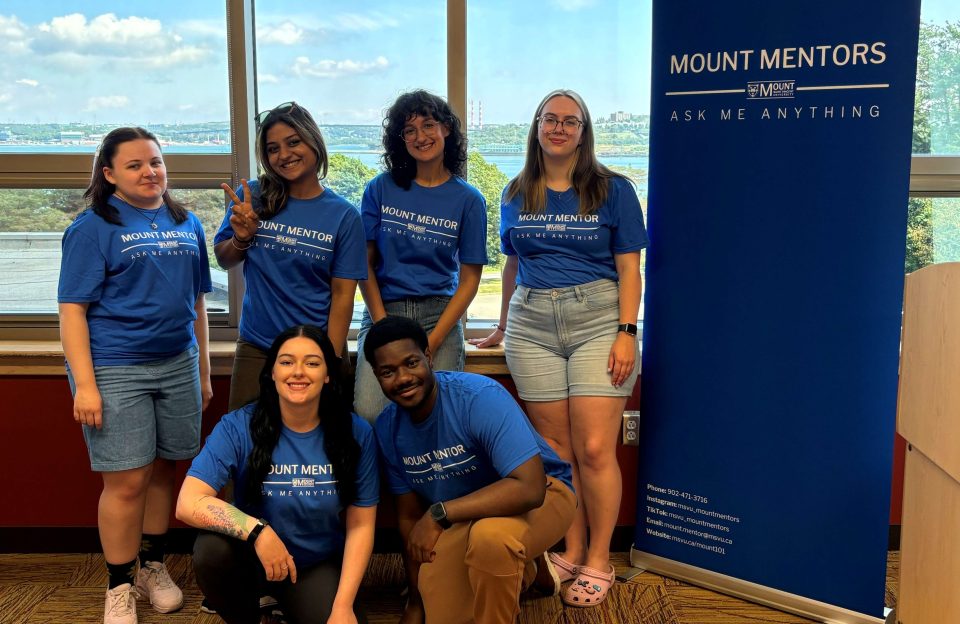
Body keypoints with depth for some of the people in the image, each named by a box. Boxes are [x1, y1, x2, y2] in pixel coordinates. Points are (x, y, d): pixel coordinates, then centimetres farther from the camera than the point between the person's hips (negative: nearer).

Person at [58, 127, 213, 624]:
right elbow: (72, 309, -8)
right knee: (127, 481, -2)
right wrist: (84, 384, -15)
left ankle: (153, 566, 29)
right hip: (115, 371, -4)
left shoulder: (186, 223, 10)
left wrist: (204, 370, 15)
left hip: (178, 364, 4)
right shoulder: (93, 226, -4)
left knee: (163, 470, 11)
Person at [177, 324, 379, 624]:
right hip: (251, 558, -1)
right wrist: (256, 530, -36)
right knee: (212, 550, -32)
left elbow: (360, 525, -6)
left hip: (319, 566, 1)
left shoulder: (356, 433, -11)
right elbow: (188, 503, -24)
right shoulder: (237, 427, -15)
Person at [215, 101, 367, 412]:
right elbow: (223, 259, 9)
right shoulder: (252, 196, -1)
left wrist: (331, 362, -11)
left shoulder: (344, 215, -5)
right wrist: (242, 237, -12)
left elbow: (342, 294, -6)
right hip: (256, 348, 2)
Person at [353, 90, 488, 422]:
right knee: (369, 413, -19)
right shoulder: (381, 189, 4)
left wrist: (431, 343, -8)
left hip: (440, 316, 0)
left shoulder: (468, 200, 3)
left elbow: (469, 280, 2)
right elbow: (365, 264, 4)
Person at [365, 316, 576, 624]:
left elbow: (530, 487, -36)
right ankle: (522, 569, 24)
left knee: (490, 534, -39)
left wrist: (438, 514, -34)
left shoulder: (481, 397, -28)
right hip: (462, 520, 7)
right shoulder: (388, 428, -7)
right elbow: (410, 516, 3)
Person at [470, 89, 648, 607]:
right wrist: (502, 328, 26)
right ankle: (572, 551, 17)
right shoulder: (515, 195, 14)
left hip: (597, 322, -3)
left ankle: (598, 561, 8)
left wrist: (627, 332, -9)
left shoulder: (613, 190, 4)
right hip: (532, 327, 3)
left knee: (594, 449, -7)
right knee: (556, 449, 3)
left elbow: (628, 269, 0)